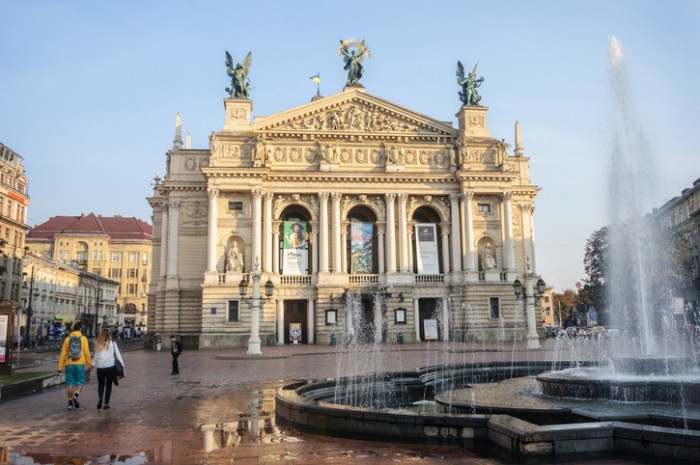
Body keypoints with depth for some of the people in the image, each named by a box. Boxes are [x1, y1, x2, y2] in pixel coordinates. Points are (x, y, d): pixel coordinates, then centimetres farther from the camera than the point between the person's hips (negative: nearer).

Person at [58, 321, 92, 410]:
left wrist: (60, 367, 5)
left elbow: (63, 354, 3)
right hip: (80, 364, -2)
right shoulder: (83, 339, 0)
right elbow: (87, 353, -3)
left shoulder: (67, 339, 6)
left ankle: (70, 403, 7)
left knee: (70, 383, 6)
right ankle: (76, 395, -16)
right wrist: (89, 364, 4)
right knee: (80, 382, 8)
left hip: (69, 364, 2)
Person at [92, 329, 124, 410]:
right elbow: (118, 355, 0)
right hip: (110, 367, 0)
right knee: (108, 385, 10)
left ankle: (100, 398, -11)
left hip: (100, 367, 0)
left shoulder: (98, 345, 1)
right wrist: (121, 365, 3)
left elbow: (96, 357, 0)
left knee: (101, 384, 15)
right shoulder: (112, 343, 0)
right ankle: (106, 403, 7)